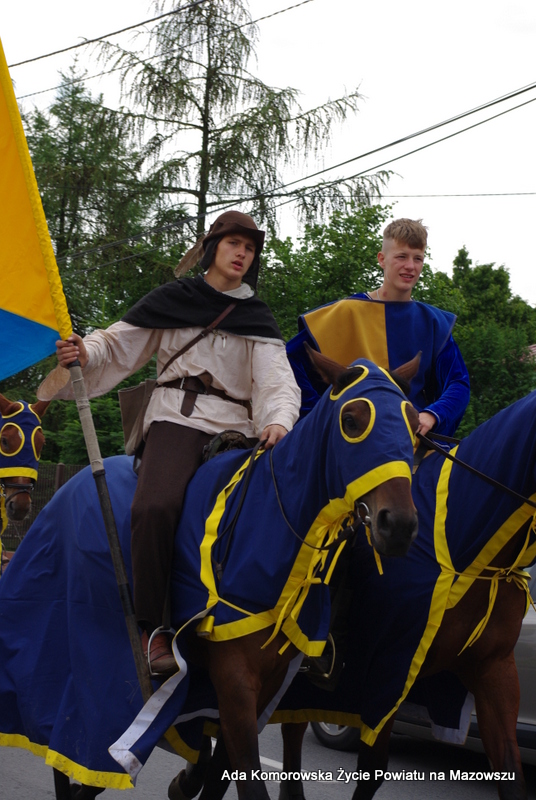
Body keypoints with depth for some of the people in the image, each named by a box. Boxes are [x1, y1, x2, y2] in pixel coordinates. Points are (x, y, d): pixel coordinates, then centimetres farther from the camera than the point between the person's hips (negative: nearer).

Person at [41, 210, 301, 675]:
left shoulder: (257, 319, 16)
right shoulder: (172, 300, 13)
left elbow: (278, 379, 3)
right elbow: (119, 345, 11)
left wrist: (278, 419, -19)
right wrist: (82, 353, -12)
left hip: (235, 426, 2)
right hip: (178, 416, -2)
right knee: (156, 506, -29)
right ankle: (152, 627, -17)